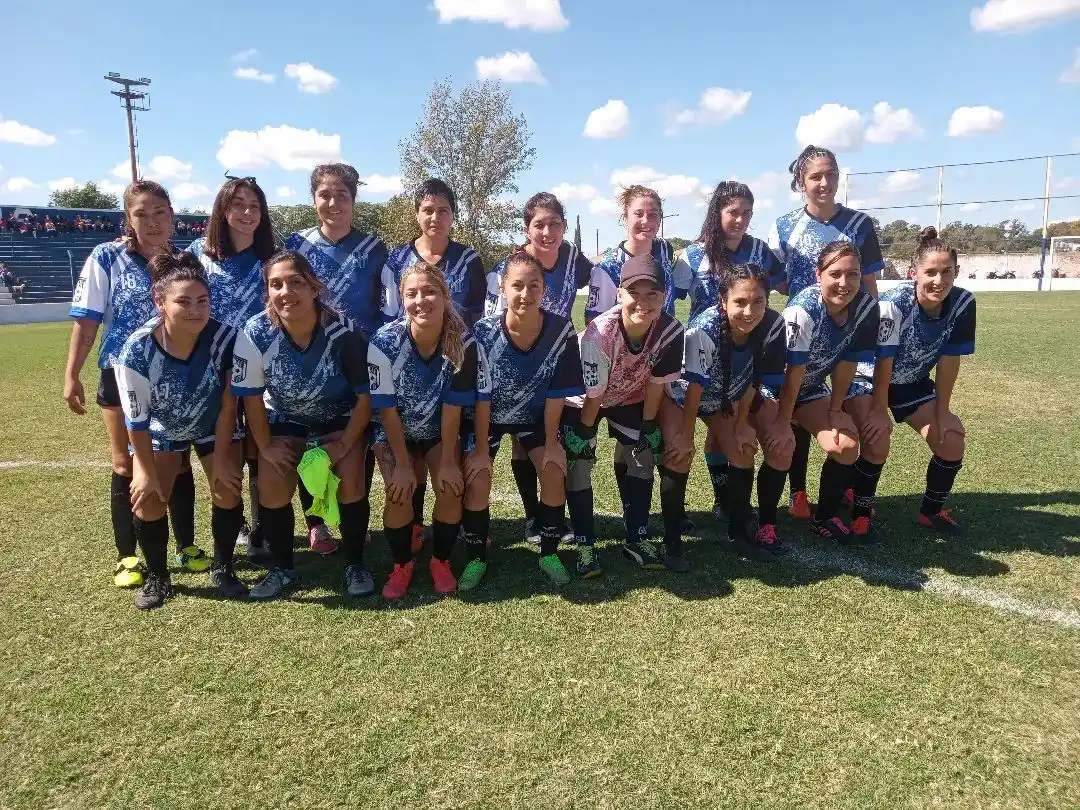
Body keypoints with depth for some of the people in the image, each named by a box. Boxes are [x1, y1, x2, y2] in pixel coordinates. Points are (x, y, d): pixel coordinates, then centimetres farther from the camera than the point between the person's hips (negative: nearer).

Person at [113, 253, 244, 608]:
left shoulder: (225, 338, -31)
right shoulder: (137, 349, -31)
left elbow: (228, 405, -19)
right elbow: (136, 419, -19)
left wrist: (221, 457, -13)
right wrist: (146, 469, -11)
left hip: (214, 428, 0)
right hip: (159, 431, 0)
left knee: (228, 492, -8)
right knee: (148, 499, -8)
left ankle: (223, 569, 14)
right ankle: (157, 578, 14)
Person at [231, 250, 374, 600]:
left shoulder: (343, 332, -29)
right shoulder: (255, 334, -25)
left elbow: (366, 395, -18)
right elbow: (251, 396, -10)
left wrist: (344, 445, -18)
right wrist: (265, 446, -10)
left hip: (342, 418, -2)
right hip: (285, 419, 2)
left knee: (350, 482, -18)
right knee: (272, 488, -11)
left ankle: (355, 564, 5)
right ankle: (283, 569, 12)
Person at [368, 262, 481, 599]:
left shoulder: (464, 343, -24)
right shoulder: (384, 342, -27)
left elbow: (452, 409, -18)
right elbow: (388, 410, -20)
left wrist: (448, 462, -14)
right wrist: (403, 465, -17)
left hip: (440, 432, 1)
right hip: (394, 433, -1)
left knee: (451, 490, -17)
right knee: (400, 493, -19)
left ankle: (440, 562, 9)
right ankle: (401, 565, 7)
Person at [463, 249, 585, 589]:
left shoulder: (561, 330, -25)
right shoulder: (484, 332, -29)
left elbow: (556, 393, -16)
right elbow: (481, 397, -21)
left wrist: (551, 442, -11)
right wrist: (480, 449, -16)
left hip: (535, 414, 1)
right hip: (488, 415, -1)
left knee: (554, 474, -12)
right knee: (477, 480, -14)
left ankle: (549, 554, 9)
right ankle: (476, 559, 7)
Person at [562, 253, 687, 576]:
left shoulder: (671, 331, -28)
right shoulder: (600, 334, -37)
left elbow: (655, 385, -13)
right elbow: (593, 396, -25)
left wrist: (647, 428, -5)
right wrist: (584, 435, -12)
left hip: (631, 398, 4)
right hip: (583, 398, -3)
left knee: (643, 457, 3)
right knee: (578, 463, -10)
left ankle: (637, 539, 18)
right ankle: (585, 545, 3)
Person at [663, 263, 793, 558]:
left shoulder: (773, 326, -25)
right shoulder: (703, 330, -38)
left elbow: (754, 381, -11)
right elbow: (695, 389, -26)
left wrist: (742, 424, -4)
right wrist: (686, 435, -16)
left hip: (731, 395, 5)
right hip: (684, 393, -4)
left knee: (781, 445, -5)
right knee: (679, 455, -23)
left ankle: (767, 526, 12)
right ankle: (671, 538, -8)